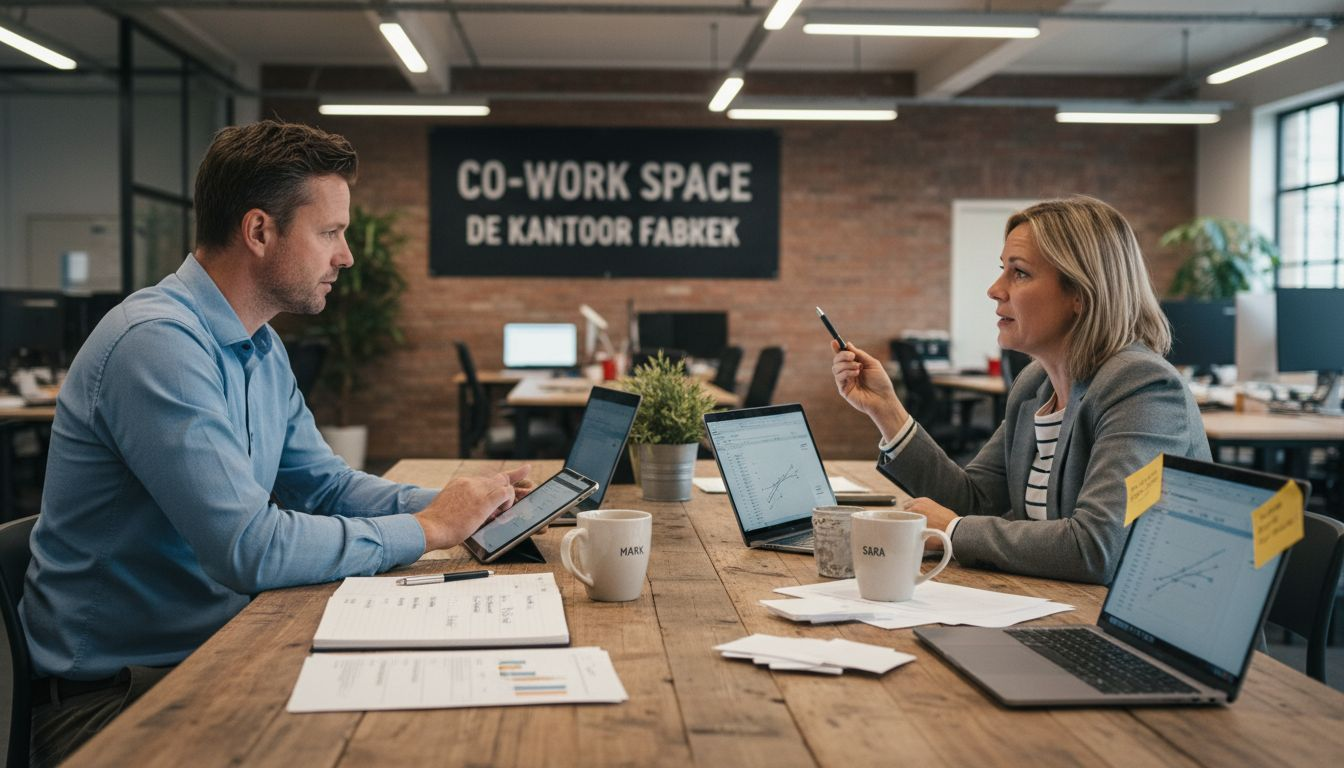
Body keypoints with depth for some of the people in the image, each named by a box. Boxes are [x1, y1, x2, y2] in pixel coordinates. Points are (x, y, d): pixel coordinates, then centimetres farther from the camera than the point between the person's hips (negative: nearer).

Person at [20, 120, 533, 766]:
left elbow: (322, 484, 16)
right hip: (112, 691, -8)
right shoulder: (158, 342, -23)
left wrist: (460, 504, 0)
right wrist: (427, 530, -17)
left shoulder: (261, 347, 9)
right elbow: (249, 548, -29)